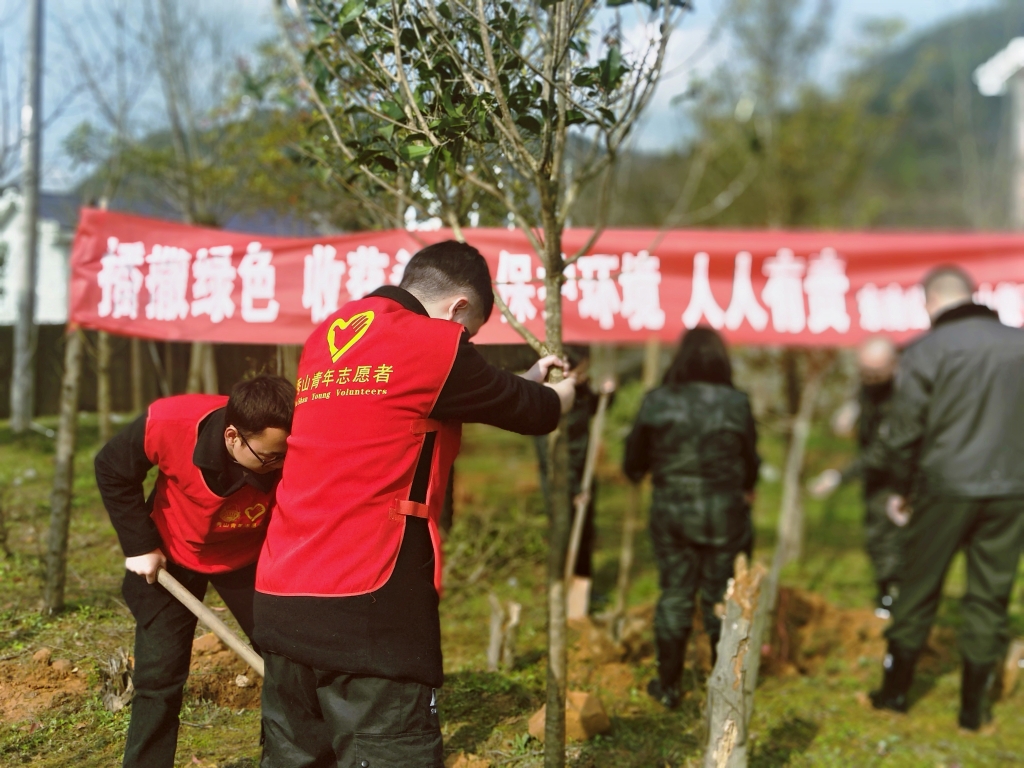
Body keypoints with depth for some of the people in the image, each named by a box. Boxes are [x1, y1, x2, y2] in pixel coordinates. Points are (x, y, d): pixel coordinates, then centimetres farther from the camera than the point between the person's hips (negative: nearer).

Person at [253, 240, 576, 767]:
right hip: (365, 607, -8)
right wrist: (562, 391, 29)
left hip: (280, 599, 8)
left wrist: (525, 380, 33)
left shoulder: (329, 335, 15)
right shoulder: (434, 343, -7)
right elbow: (534, 413, 7)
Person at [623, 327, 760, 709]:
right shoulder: (736, 404, -10)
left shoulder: (656, 402, -7)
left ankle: (668, 685, 21)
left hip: (671, 513, 1)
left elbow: (633, 462, 4)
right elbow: (750, 461, 1)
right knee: (722, 599, 11)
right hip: (724, 514, -1)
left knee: (674, 596, 12)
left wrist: (638, 474, 28)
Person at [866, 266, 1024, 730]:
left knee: (918, 592, 10)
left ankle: (895, 691, 21)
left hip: (945, 488, -3)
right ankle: (974, 706, 17)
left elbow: (905, 429, -6)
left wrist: (904, 487, 7)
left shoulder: (927, 350, -7)